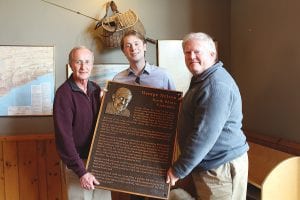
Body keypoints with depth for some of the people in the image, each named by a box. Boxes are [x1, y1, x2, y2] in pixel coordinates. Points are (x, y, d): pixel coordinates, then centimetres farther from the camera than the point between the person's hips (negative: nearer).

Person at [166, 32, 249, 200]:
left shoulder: (216, 85, -23)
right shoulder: (202, 79, 12)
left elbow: (205, 134, -27)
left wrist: (178, 170, -21)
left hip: (221, 166, -10)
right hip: (206, 163, 10)